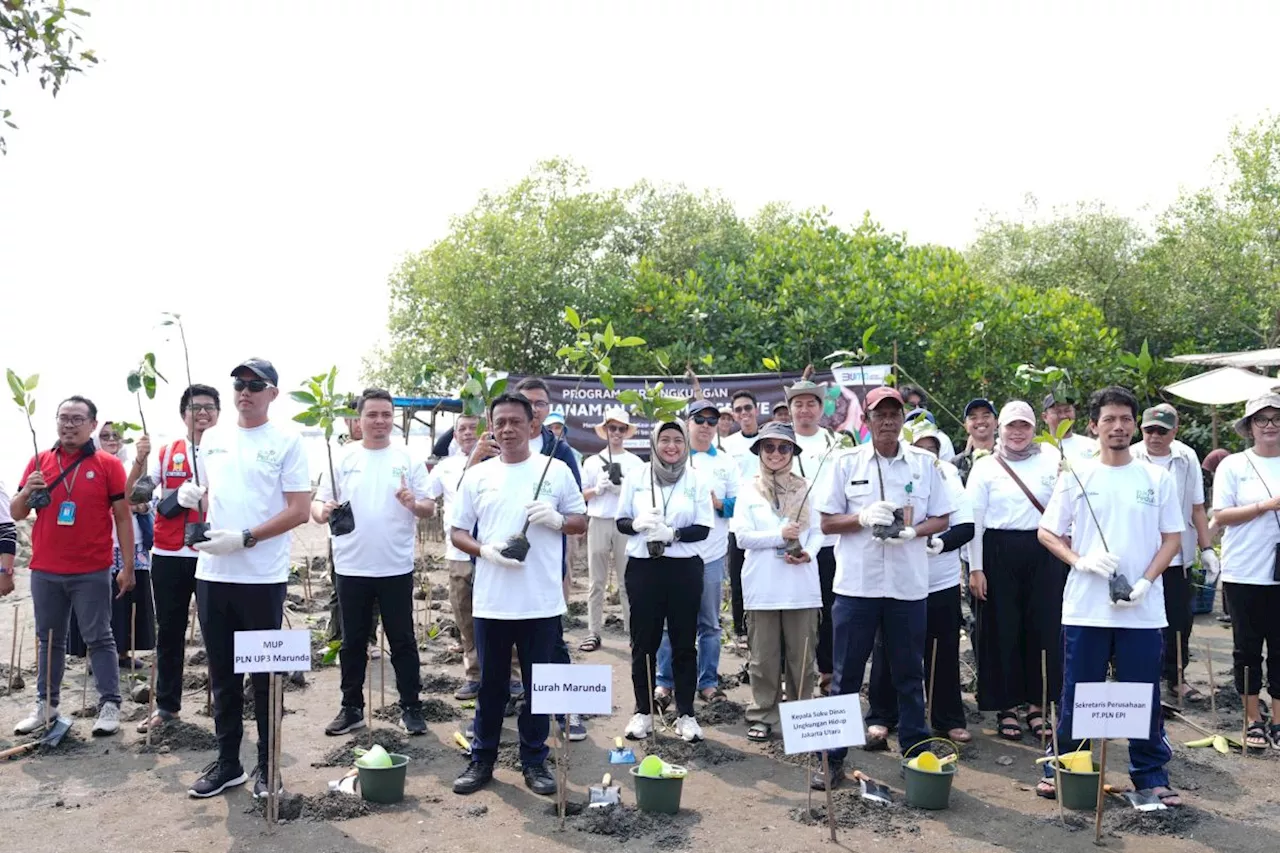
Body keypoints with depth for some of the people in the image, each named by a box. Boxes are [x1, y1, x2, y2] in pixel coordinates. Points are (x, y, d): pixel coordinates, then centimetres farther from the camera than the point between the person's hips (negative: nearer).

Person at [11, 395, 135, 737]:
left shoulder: (108, 464, -3)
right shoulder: (39, 462, 7)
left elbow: (123, 517, -2)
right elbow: (16, 513, 11)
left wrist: (128, 567, -5)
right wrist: (27, 493, -12)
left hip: (92, 572, -3)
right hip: (45, 571, 4)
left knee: (99, 638, 2)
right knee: (49, 640, 13)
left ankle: (109, 705, 6)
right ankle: (45, 704, 23)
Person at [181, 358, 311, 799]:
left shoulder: (287, 441, -5)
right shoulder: (212, 437, 11)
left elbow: (298, 510, -10)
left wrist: (243, 538, -18)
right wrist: (192, 496, -3)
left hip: (262, 578, -5)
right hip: (212, 574, 5)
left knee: (264, 674, 6)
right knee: (222, 673, 13)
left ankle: (267, 766, 19)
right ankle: (227, 762, 26)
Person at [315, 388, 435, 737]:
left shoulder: (409, 459, 0)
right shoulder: (342, 459, 3)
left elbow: (430, 509, 0)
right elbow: (317, 503, 2)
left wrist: (414, 504, -22)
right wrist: (323, 512, -21)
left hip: (396, 568, -1)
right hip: (351, 568, 2)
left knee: (402, 641, 6)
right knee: (352, 642, 12)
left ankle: (411, 708, 16)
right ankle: (352, 708, 23)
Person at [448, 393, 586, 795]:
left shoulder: (557, 471, 2)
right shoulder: (477, 476, 5)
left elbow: (581, 522, 8)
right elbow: (457, 531, 7)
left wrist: (557, 520, -14)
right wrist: (485, 550, -12)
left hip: (542, 602, -1)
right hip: (491, 602, 1)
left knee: (538, 685, 9)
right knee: (491, 684, 11)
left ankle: (534, 761, 23)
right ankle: (482, 759, 25)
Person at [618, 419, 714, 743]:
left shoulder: (697, 480, 1)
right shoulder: (637, 478, 4)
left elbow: (703, 529, -3)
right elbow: (621, 521, 7)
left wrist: (673, 533, -20)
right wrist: (637, 524, -16)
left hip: (684, 569, 0)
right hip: (643, 568, 1)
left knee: (684, 643, 6)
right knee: (643, 642, 6)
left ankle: (685, 713, 17)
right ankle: (643, 711, 19)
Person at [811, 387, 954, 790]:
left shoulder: (925, 463, 5)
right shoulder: (847, 463, 3)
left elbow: (941, 519, 8)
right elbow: (827, 522, 3)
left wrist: (912, 531, -12)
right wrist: (863, 518, -15)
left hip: (909, 585, 1)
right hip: (856, 584, -1)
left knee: (909, 673, 11)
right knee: (846, 674, 6)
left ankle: (915, 753, 24)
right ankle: (834, 759, 15)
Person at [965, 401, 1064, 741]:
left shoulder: (1051, 462, 8)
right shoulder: (985, 467, 4)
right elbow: (974, 520, 0)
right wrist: (975, 568, -4)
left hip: (1042, 554, 2)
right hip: (999, 554, -1)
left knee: (1043, 628, 5)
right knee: (1001, 630, 3)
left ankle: (1037, 705, 19)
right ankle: (1006, 707, 16)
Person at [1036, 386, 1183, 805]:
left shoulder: (1158, 478, 4)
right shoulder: (1076, 476, 2)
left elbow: (1172, 538, 5)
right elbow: (1047, 533, 5)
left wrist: (1145, 582, -9)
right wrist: (1080, 560, -13)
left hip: (1142, 610, 1)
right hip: (1085, 608, 0)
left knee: (1145, 696, 7)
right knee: (1076, 695, 7)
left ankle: (1151, 776, 21)